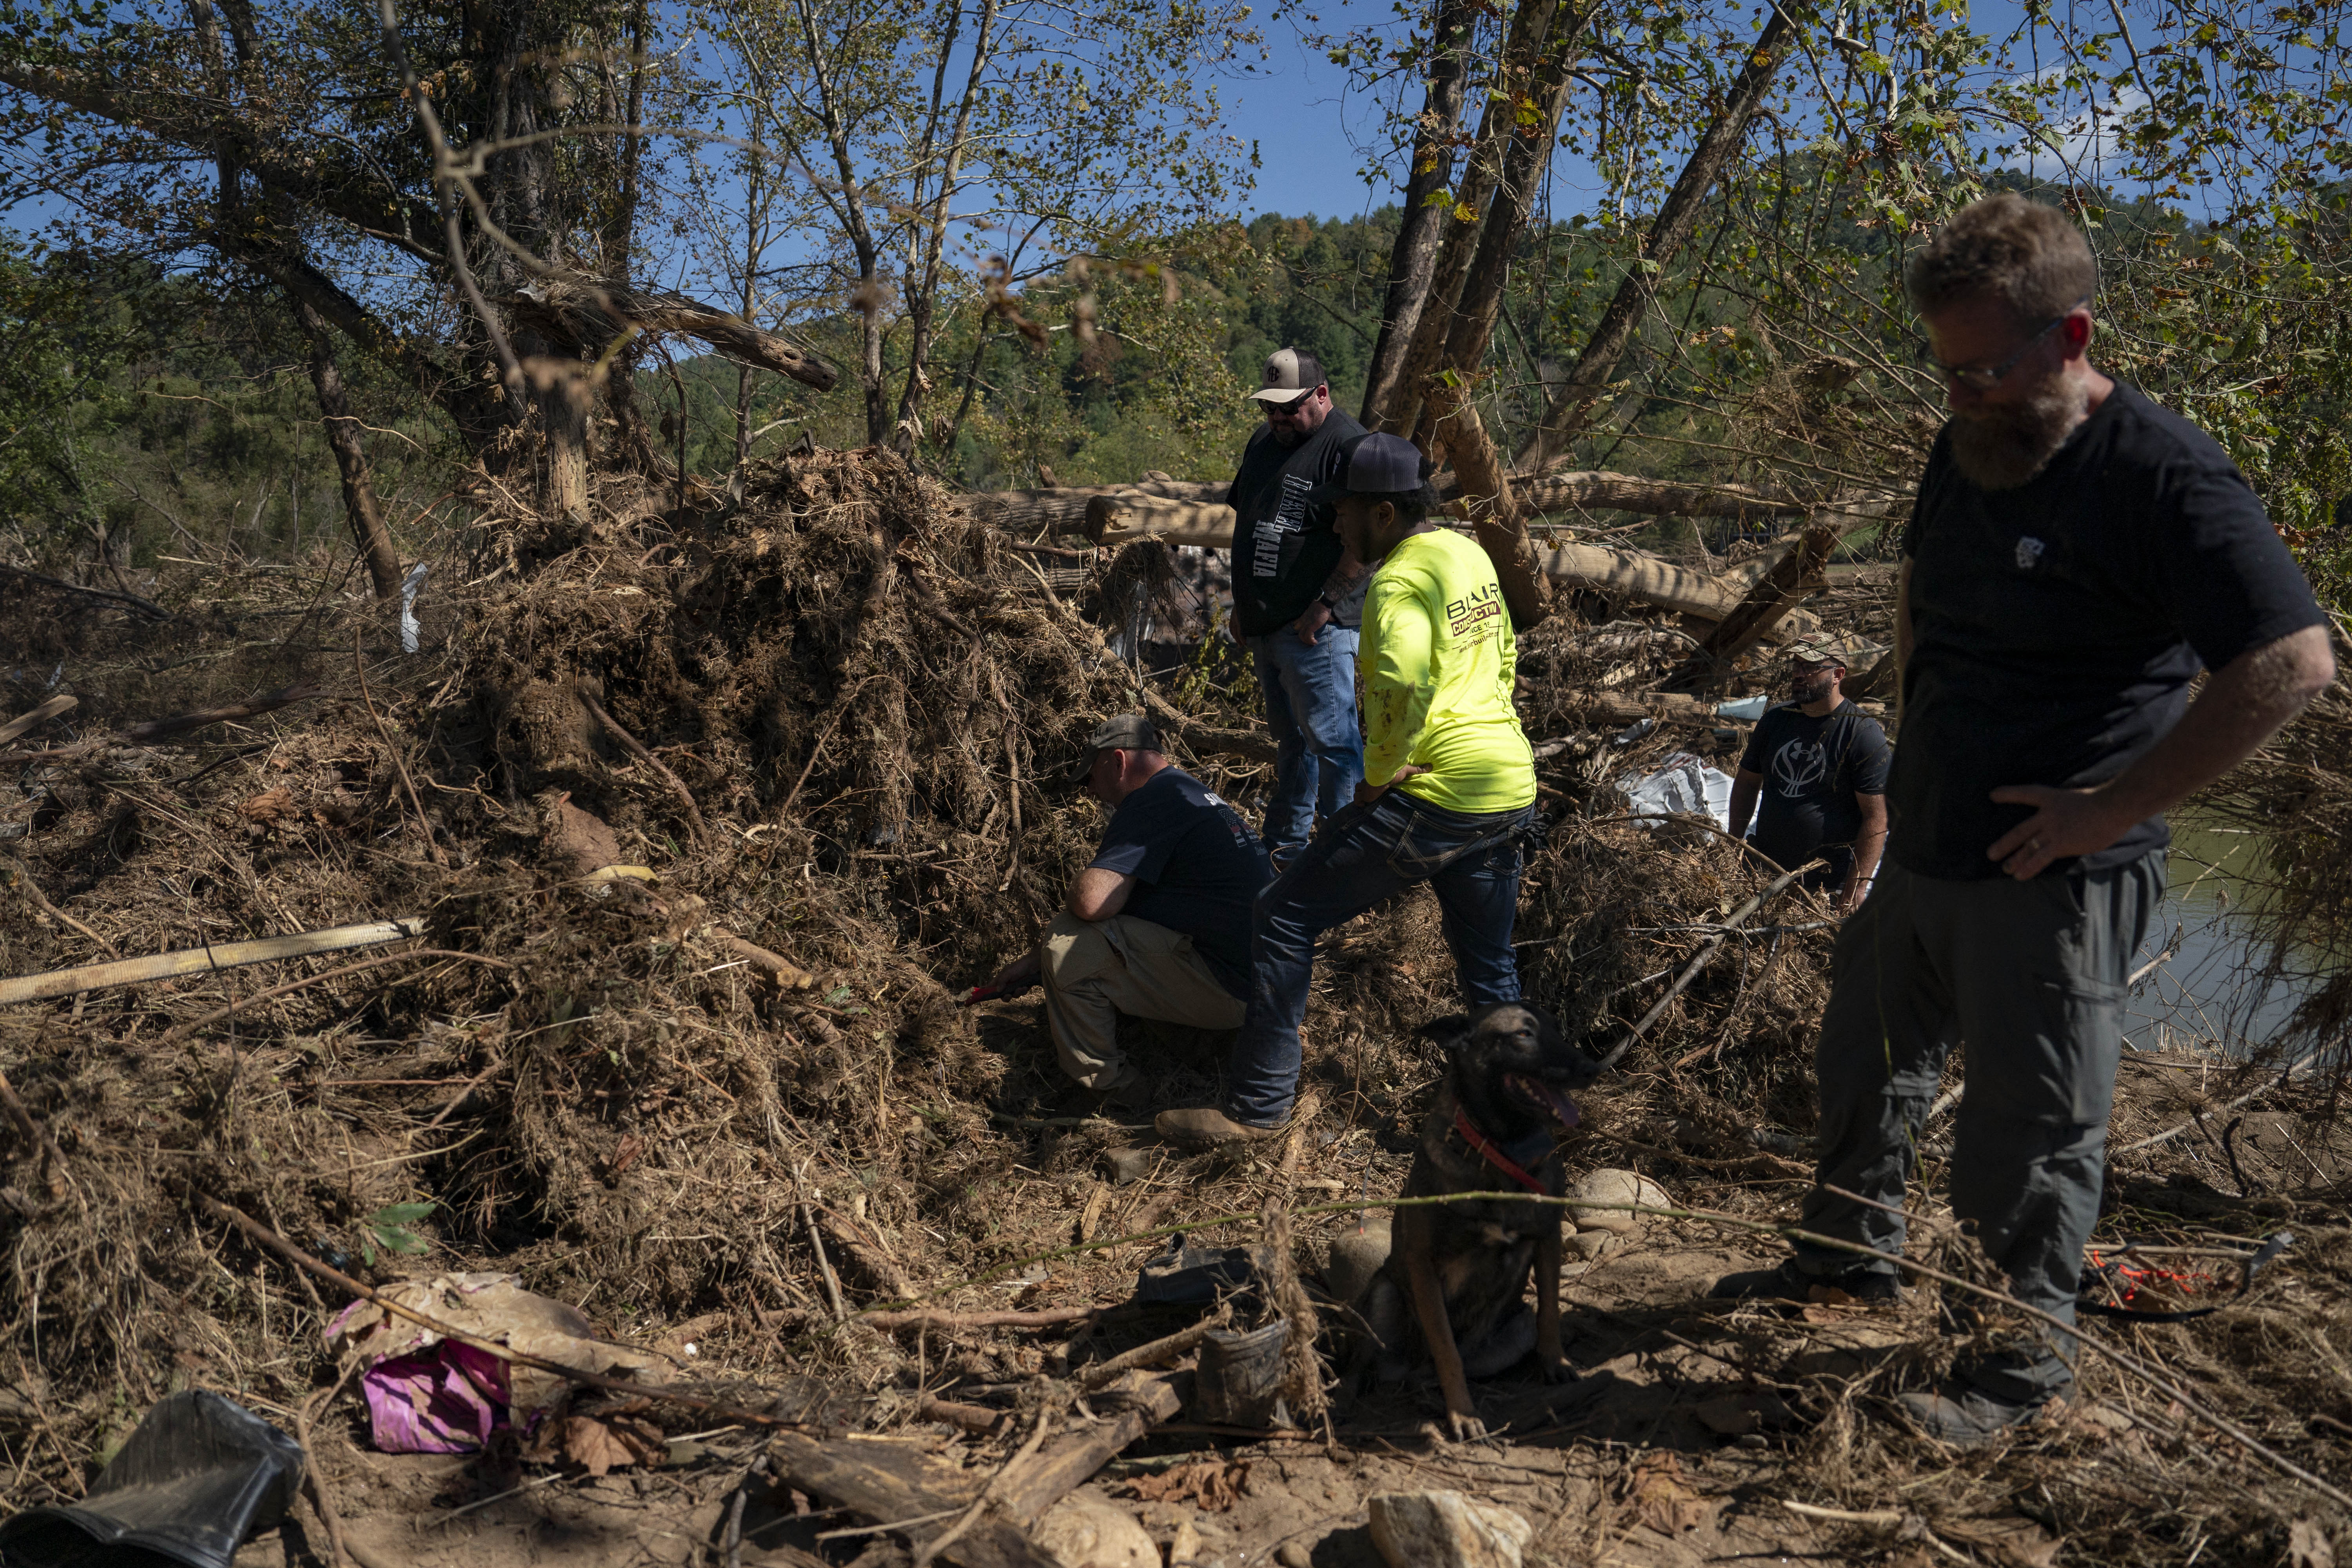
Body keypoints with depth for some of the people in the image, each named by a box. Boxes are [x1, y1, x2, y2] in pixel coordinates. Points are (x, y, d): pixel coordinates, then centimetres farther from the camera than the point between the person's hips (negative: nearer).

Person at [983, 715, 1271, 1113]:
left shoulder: (1154, 800, -15)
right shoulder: (1189, 792, 19)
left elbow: (1092, 902, -26)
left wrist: (1070, 899, 0)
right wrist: (1031, 962, 22)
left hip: (1230, 990, -11)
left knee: (1069, 943, -11)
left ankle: (1109, 1093, 1)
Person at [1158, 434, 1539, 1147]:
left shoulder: (1400, 581, -13)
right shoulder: (1471, 555, 14)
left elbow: (1404, 685, -31)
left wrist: (1380, 776, -17)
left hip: (1434, 795, -9)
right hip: (1512, 791, 9)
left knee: (1286, 916, -2)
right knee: (1491, 969, 21)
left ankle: (1257, 1105, 1)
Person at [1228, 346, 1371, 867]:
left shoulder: (1349, 447, -13)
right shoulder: (1263, 443, 15)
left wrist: (1324, 605, -19)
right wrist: (1243, 603, 19)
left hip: (1317, 628, -9)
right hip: (1265, 626, 9)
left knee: (1331, 739, -5)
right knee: (1290, 739, 18)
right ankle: (1285, 844, 28)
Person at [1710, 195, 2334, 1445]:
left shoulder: (2161, 477, -18)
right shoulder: (1964, 451, 6)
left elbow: (2293, 664, -24)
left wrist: (2111, 807, -22)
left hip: (2052, 875, -8)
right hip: (1923, 850, 8)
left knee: (2025, 1133, 5)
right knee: (1865, 1069, 21)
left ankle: (2027, 1357, 25)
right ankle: (1853, 1256, 44)